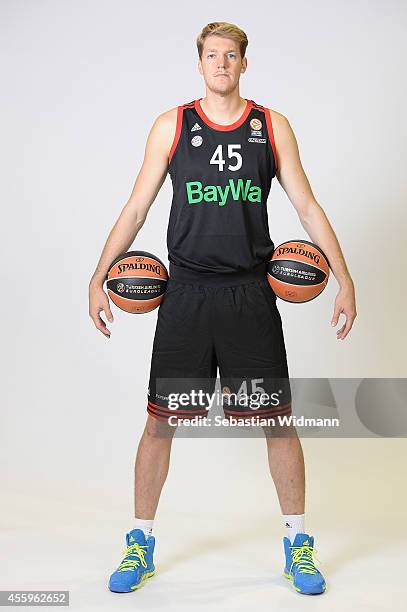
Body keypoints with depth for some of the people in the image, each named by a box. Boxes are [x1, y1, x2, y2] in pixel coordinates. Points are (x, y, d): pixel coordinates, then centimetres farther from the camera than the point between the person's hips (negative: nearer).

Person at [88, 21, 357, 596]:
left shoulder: (272, 126, 7)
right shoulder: (171, 125, 6)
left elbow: (308, 208, 6)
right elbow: (135, 209, 7)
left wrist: (345, 280, -1)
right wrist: (98, 277, 0)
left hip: (252, 294, 0)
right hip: (186, 292, 0)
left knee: (278, 420, 3)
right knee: (160, 419, 2)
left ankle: (298, 546, 20)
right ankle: (141, 543, 21)